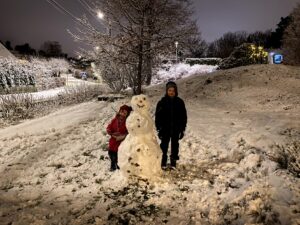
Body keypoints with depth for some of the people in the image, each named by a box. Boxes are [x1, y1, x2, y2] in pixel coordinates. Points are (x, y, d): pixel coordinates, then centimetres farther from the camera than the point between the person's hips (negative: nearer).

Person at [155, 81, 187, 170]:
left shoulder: (180, 102, 1)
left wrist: (182, 129, 3)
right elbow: (158, 116, -1)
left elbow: (184, 116, 5)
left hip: (176, 129, 1)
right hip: (165, 129, -1)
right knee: (164, 146, 6)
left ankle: (173, 162, 23)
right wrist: (159, 128, -5)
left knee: (175, 145, 11)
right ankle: (163, 163, 17)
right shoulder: (162, 102, -3)